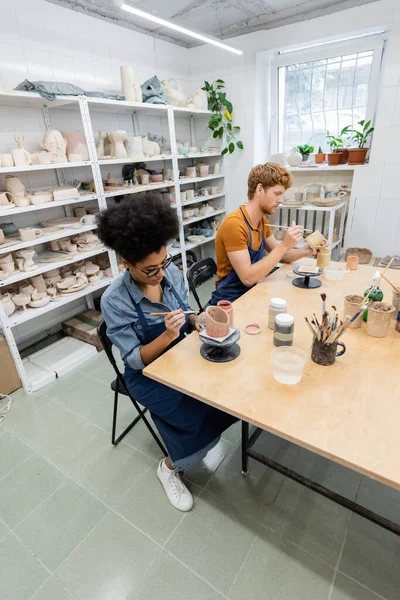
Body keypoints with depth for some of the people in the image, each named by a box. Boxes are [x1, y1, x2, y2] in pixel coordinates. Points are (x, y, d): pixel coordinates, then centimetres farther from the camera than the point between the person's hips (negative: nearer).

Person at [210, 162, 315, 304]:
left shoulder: (263, 220, 4)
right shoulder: (234, 224, -22)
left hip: (252, 293, 8)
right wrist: (284, 245, -26)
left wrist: (304, 251, -6)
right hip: (230, 302, -8)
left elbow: (278, 255, 13)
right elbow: (248, 278, -26)